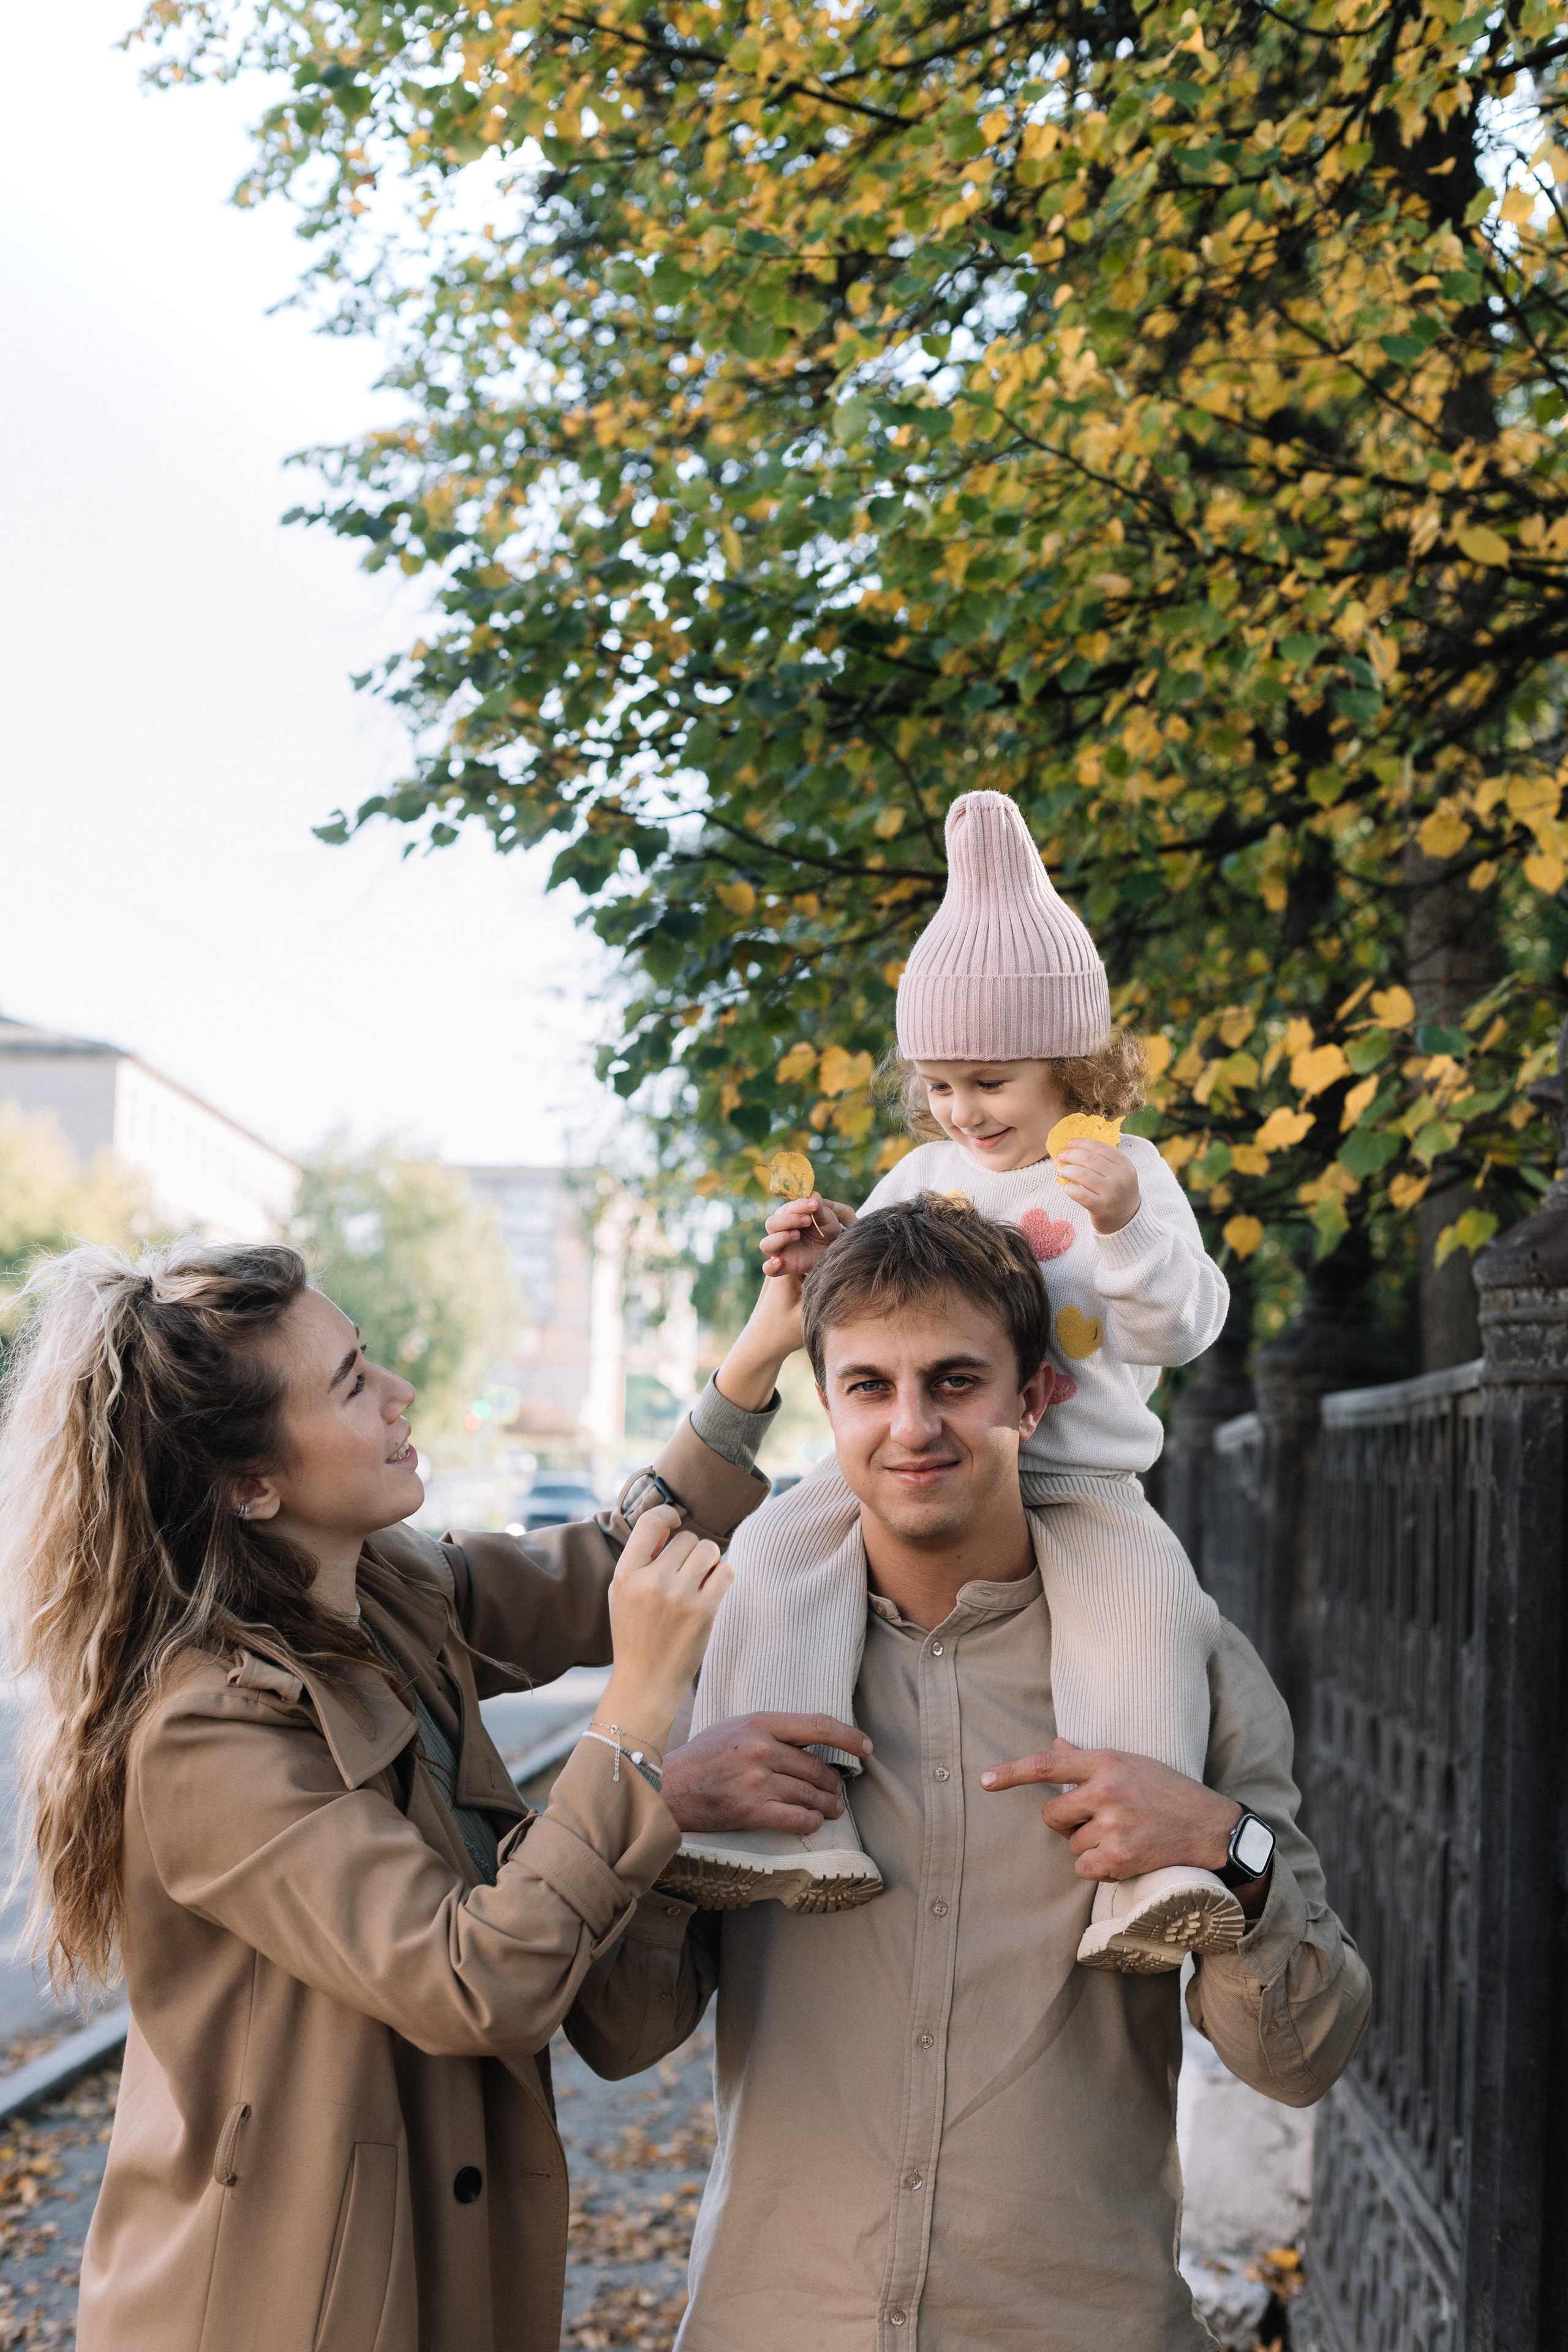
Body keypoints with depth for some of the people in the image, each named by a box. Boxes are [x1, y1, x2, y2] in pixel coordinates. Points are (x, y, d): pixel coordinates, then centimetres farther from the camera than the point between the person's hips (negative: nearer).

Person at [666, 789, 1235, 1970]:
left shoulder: (1125, 1175, 1)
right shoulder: (921, 1180, 13)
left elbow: (1178, 1328, -10)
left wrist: (1127, 1223, -27)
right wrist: (828, 1259, -2)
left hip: (1077, 1482, -3)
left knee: (1145, 1594, -32)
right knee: (784, 1545, -22)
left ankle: (1141, 1872, -32)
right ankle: (788, 1826, -27)